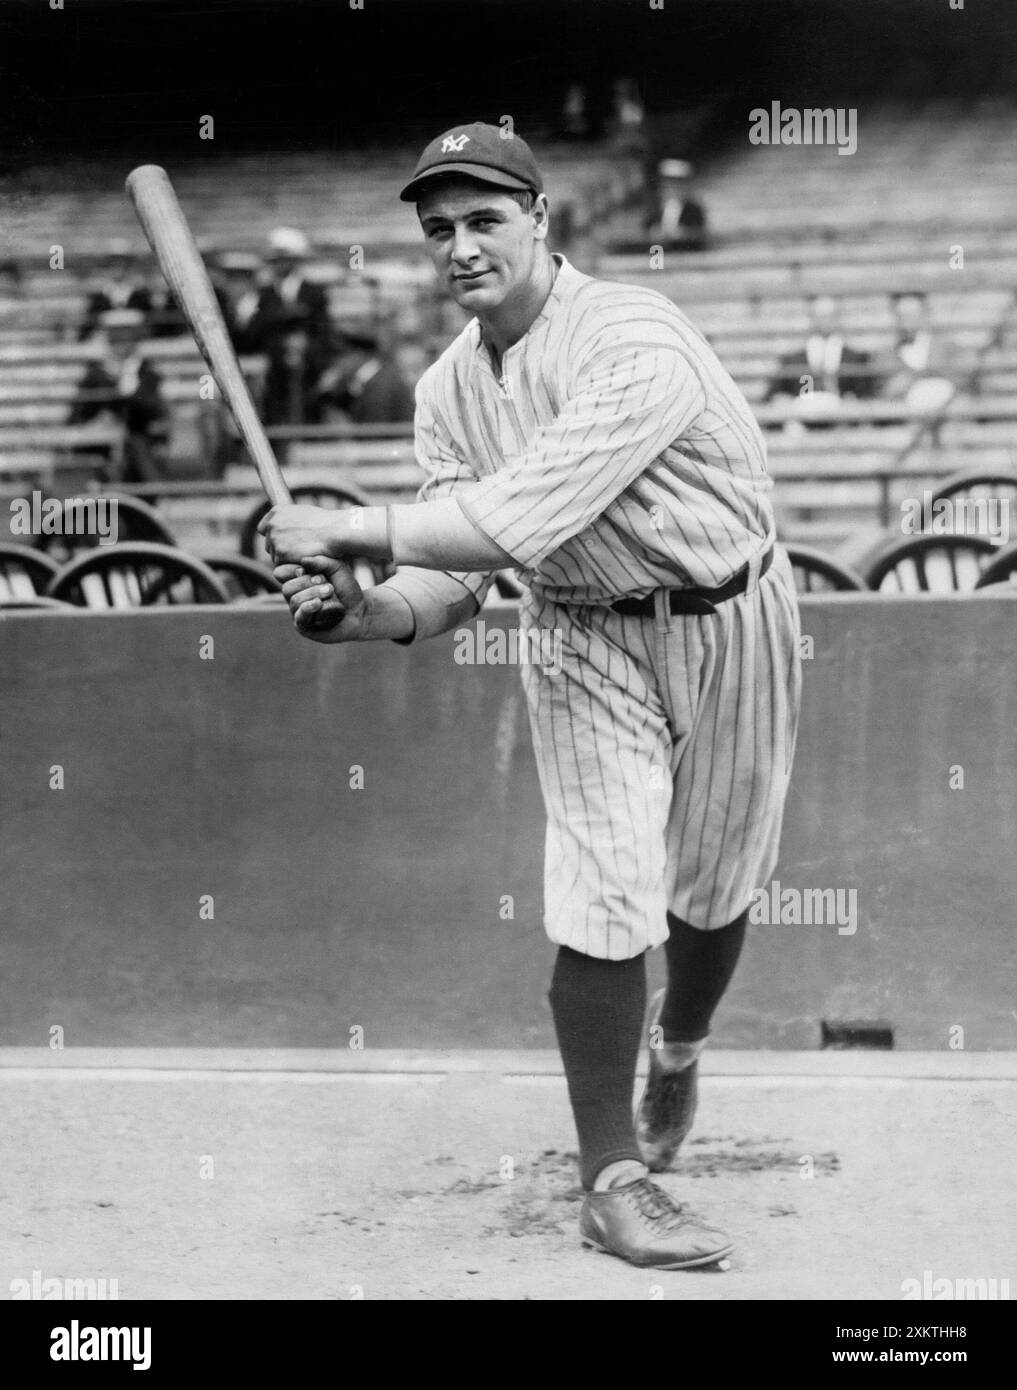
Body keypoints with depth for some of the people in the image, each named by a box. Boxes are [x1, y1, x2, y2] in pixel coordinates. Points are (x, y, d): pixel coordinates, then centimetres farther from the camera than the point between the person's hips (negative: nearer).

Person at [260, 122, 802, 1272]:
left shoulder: (635, 342, -27)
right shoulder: (449, 388, -3)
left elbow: (523, 521, -35)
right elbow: (452, 581, -4)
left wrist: (352, 528, -29)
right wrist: (357, 612, -25)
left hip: (730, 624, -3)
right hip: (585, 639, 3)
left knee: (713, 887, 13)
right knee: (604, 899, -8)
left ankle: (677, 1057, 45)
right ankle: (610, 1178, 0)